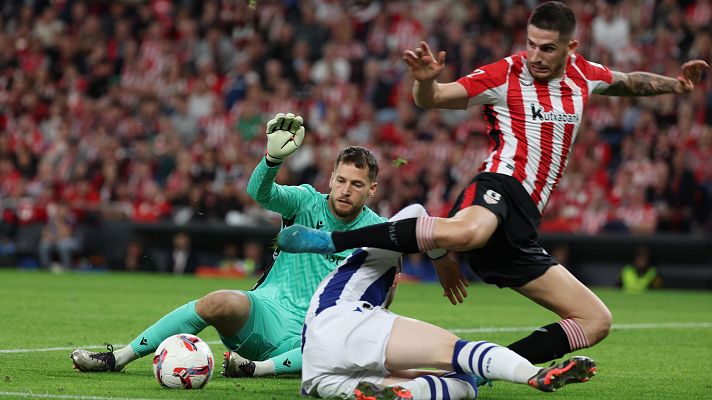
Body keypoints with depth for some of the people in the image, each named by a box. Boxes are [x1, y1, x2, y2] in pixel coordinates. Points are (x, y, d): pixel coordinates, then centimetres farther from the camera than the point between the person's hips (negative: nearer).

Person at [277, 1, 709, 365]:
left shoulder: (585, 75, 16)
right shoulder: (504, 76, 0)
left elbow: (628, 82, 38)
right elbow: (432, 99, -4)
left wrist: (673, 84, 23)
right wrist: (426, 80, -26)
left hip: (520, 229, 7)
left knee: (597, 321, 4)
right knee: (464, 232, -45)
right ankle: (329, 240, -34)